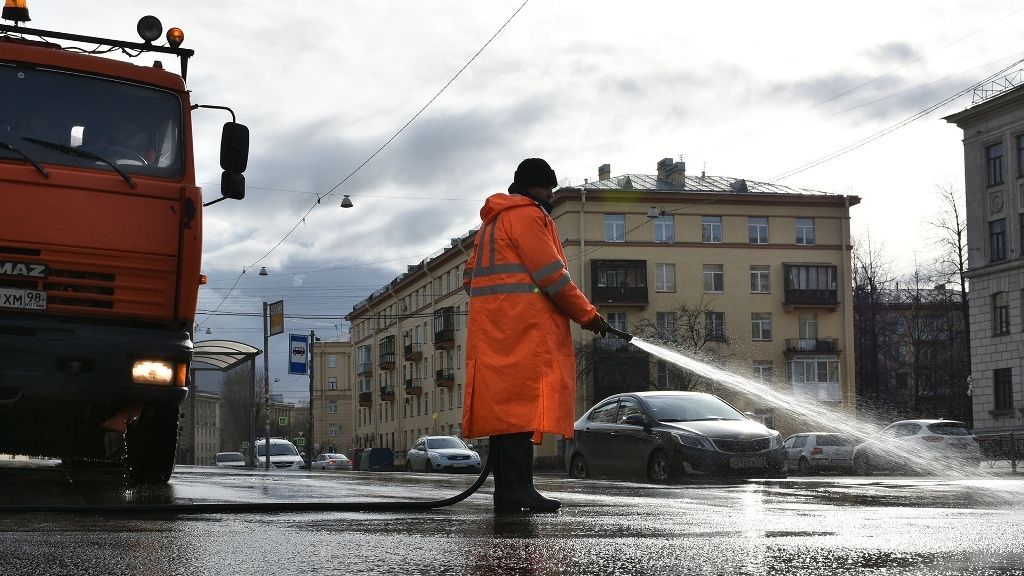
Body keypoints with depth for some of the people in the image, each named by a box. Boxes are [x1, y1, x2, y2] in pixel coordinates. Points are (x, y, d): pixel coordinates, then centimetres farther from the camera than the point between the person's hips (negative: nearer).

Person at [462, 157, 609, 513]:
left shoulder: (492, 221, 27)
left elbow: (470, 278, 26)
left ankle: (506, 491, 2)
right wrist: (587, 315, -3)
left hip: (493, 330, 10)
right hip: (524, 324, -9)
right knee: (523, 403, -14)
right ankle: (518, 490, -20)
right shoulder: (527, 215, -3)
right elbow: (552, 274, -10)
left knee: (504, 404, 5)